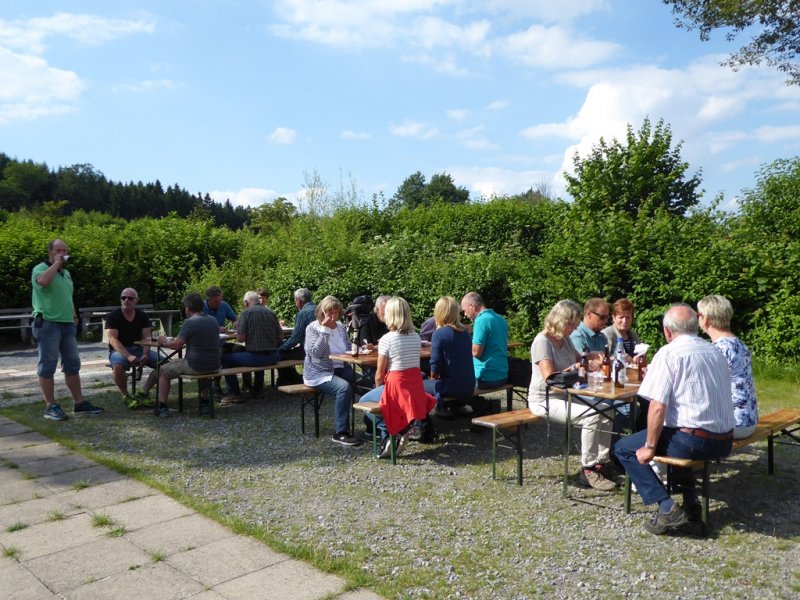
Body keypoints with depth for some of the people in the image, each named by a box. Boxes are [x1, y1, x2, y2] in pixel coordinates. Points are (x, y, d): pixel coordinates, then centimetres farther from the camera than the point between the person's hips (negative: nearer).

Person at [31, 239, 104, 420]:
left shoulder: (66, 273, 19)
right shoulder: (41, 268, -4)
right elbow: (43, 281, -28)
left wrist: (74, 315, 20)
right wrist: (56, 263, -16)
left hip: (67, 324, 8)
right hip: (48, 324, -7)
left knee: (72, 364, 8)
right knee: (48, 365, -1)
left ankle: (79, 403, 12)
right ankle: (51, 406, 3)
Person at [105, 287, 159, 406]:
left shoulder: (142, 316, 6)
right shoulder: (113, 316, -5)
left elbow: (146, 337, 0)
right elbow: (113, 339, -15)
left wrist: (145, 354, -20)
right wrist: (128, 356, -28)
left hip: (138, 348, 4)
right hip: (119, 350, -4)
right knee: (118, 366, -38)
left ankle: (144, 393, -5)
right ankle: (125, 396, -13)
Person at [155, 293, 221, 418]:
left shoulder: (190, 322, -14)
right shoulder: (213, 320, 7)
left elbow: (176, 345, -14)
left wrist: (164, 342, 6)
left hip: (195, 366, -6)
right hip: (214, 366, 6)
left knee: (163, 371, 15)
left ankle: (162, 406, 14)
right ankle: (205, 404, 34)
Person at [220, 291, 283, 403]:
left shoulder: (246, 312, -6)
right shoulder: (271, 312, 9)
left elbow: (241, 338, -11)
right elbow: (280, 336, 10)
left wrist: (237, 329, 10)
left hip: (255, 358, -7)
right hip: (273, 358, 7)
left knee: (225, 359, 10)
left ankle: (235, 394, 11)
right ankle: (258, 389, 41)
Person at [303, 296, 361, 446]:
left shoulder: (341, 327, 12)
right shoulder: (312, 328, -4)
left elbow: (348, 350, 16)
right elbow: (315, 353, -18)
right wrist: (325, 330, -19)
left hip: (340, 369, 6)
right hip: (318, 373, -6)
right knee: (344, 387, -32)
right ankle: (340, 433, -24)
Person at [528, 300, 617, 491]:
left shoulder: (565, 339, 9)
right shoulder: (542, 341, -17)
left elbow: (577, 358, 28)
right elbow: (549, 378, -23)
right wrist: (575, 368, -17)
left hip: (564, 396, 8)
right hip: (545, 400, -8)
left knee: (605, 415, -9)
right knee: (591, 416, -25)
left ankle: (602, 463, 2)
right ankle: (587, 470, -14)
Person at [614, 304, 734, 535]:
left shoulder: (668, 353, -11)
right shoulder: (716, 352, 12)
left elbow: (658, 407, -17)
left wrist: (650, 448, -7)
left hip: (694, 441, -8)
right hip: (724, 442, 8)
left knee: (623, 448, 8)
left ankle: (666, 507, -4)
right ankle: (690, 501, 28)